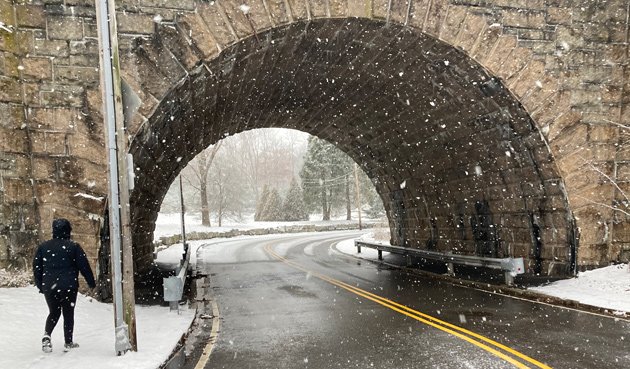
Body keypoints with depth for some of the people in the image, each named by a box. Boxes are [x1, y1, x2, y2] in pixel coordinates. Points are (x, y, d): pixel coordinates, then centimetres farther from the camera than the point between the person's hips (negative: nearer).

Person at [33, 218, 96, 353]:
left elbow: (36, 267, 10)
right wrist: (91, 282, 6)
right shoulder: (73, 246, -5)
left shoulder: (43, 247, 6)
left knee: (53, 312, 18)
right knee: (68, 314, 7)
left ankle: (47, 336, -4)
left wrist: (40, 285, 19)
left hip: (49, 287, 3)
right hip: (69, 286, -3)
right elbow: (84, 266, -4)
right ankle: (68, 342, 10)